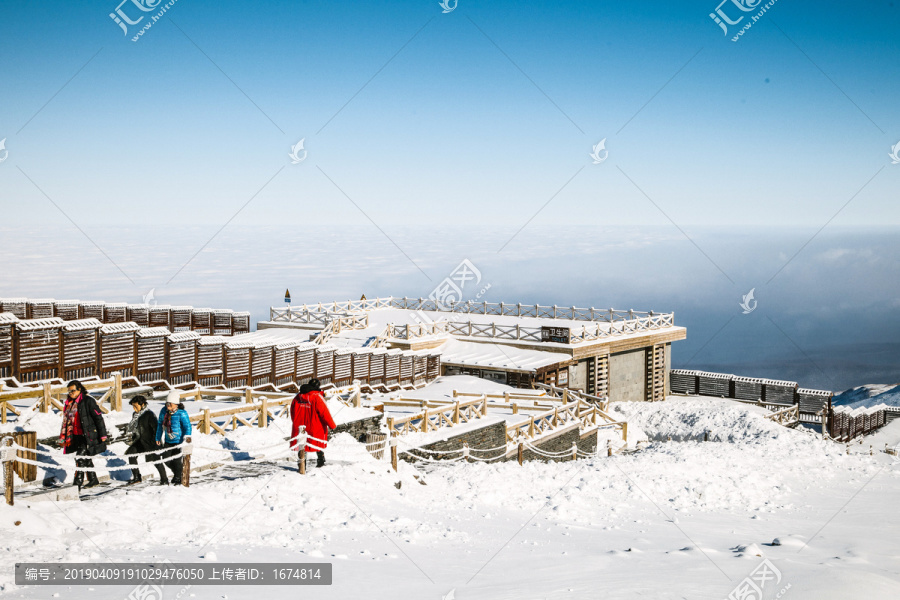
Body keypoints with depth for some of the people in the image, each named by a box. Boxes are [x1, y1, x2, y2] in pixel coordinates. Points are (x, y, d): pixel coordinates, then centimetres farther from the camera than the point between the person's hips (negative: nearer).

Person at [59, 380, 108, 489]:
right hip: (76, 436, 8)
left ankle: (77, 484, -17)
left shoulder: (88, 400, -10)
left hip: (88, 435, -8)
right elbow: (66, 421, 20)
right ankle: (93, 479, 30)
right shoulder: (69, 403, 13)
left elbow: (98, 417, -11)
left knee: (80, 457, -16)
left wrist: (102, 435, -12)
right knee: (86, 457, 16)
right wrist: (63, 438, 18)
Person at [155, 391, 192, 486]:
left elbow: (187, 426, -17)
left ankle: (178, 479, 18)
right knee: (166, 460, 8)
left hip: (179, 441, -6)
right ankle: (176, 473, 36)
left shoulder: (182, 413, -17)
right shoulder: (164, 411, 1)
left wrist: (187, 436, -35)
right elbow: (160, 425, 13)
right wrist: (158, 438, 19)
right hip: (168, 441, 6)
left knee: (176, 460, -5)